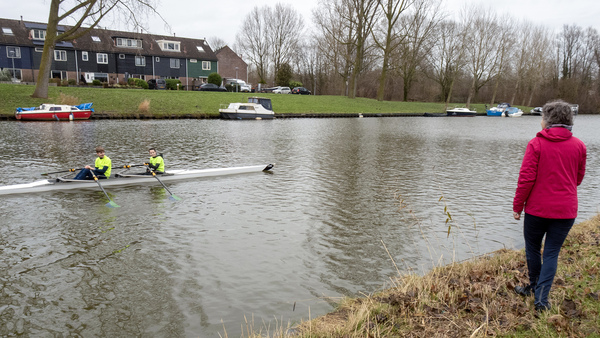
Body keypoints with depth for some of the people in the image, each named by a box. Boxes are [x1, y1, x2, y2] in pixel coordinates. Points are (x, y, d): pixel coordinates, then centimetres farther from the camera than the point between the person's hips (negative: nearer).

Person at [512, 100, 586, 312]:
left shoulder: (536, 144, -11)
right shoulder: (579, 146, 0)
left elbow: (526, 178, -13)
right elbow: (578, 179, 11)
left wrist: (517, 206, -4)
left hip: (537, 208, -3)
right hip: (566, 211, 3)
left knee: (532, 249, 17)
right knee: (552, 253, 8)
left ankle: (534, 287, 34)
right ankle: (541, 298, 4)